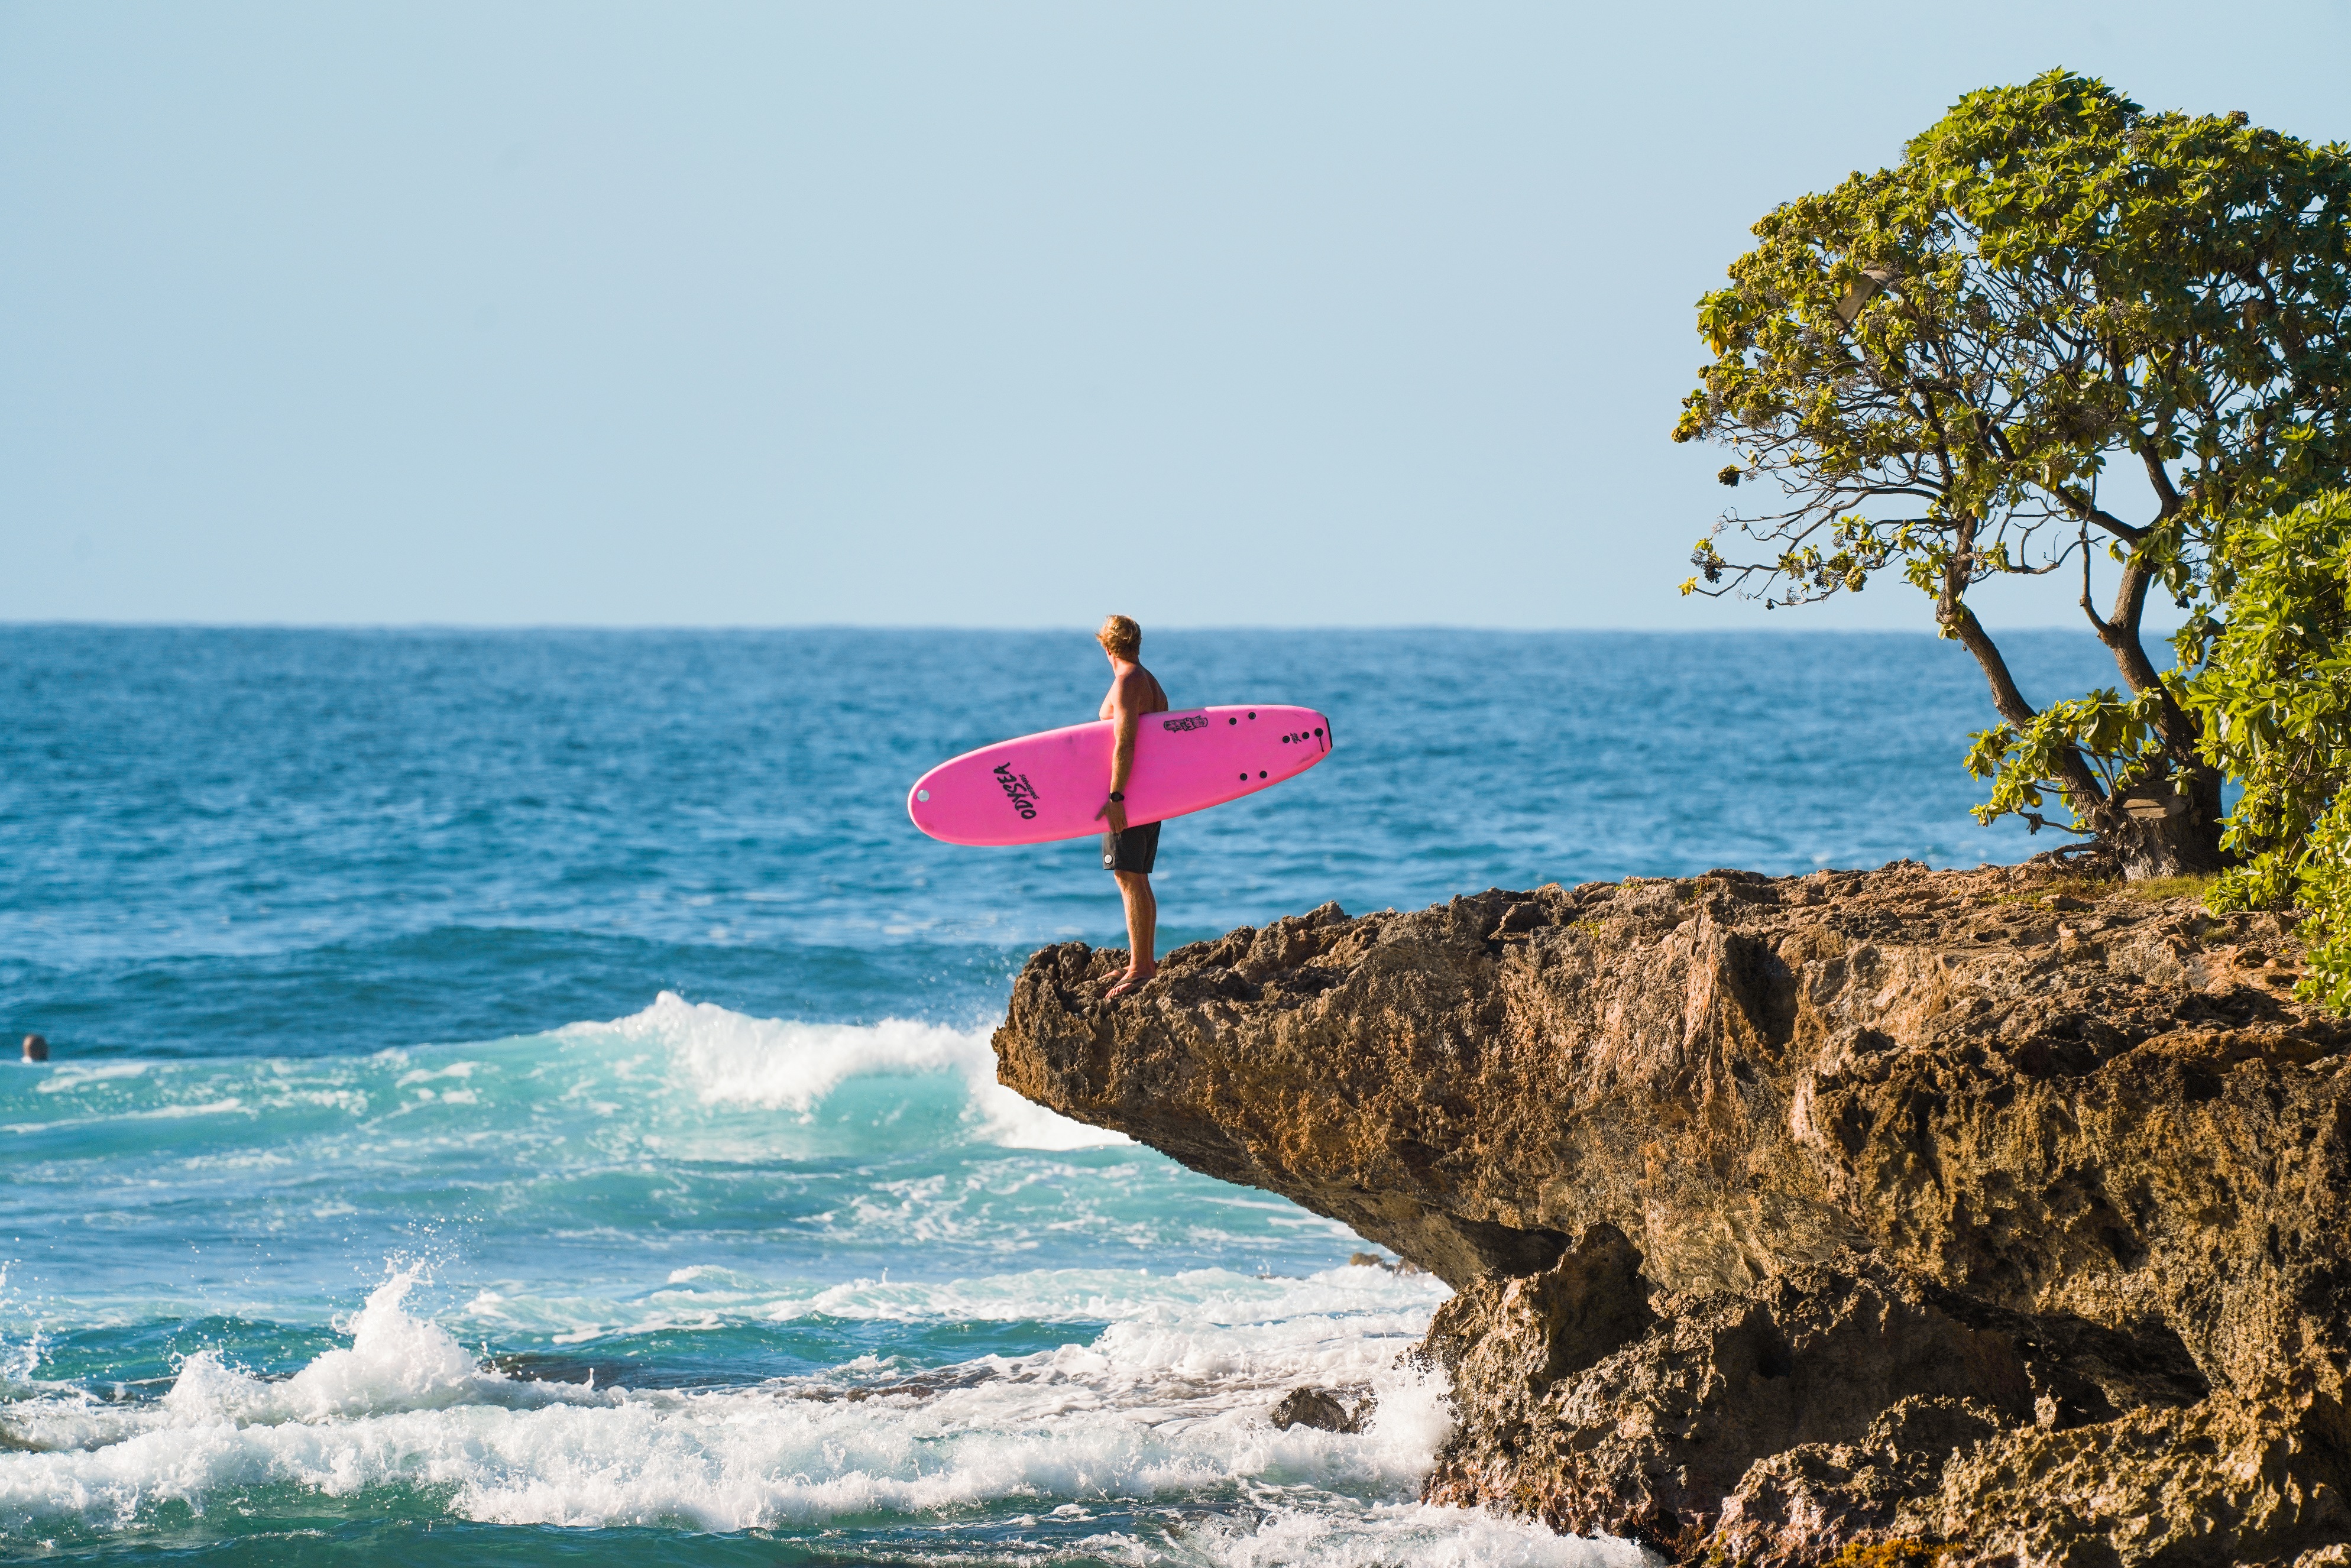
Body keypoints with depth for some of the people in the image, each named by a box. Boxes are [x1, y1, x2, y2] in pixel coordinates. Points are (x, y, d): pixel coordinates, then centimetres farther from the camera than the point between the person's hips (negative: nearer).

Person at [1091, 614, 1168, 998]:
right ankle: (1146, 962, 21)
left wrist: (1116, 797, -26)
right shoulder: (1154, 685, 15)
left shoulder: (1125, 685, -14)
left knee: (1129, 880, -10)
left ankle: (1139, 969, -12)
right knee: (1139, 881, 16)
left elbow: (1124, 744, -22)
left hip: (1129, 793, -10)